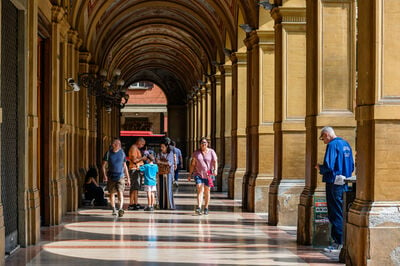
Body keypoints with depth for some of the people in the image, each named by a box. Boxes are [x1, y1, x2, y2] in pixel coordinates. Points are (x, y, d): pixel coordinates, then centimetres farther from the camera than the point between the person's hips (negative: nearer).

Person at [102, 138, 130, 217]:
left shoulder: (122, 153, 6)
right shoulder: (109, 153, 1)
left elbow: (125, 166, 13)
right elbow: (103, 165, 3)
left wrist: (128, 178, 12)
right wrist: (105, 175, -13)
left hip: (120, 176, -1)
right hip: (111, 176, 1)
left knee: (120, 192, -17)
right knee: (112, 193, 8)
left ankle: (121, 208, -30)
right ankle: (114, 209, 23)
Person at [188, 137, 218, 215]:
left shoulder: (211, 152, 3)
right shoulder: (196, 153, 5)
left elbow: (215, 162, -2)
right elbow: (192, 164, 7)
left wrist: (215, 170, -19)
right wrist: (190, 174, 4)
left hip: (208, 175, 0)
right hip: (198, 174, 0)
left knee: (207, 192, 7)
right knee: (200, 189, -16)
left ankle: (206, 208, 18)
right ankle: (199, 208, -26)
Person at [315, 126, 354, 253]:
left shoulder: (332, 145, -13)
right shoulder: (346, 144, 14)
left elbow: (328, 166, -21)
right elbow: (351, 166, 18)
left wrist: (320, 168, -2)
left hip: (334, 184, -8)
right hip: (345, 184, 8)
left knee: (335, 214, -4)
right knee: (342, 213, 14)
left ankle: (339, 244, -2)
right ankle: (343, 240, 18)